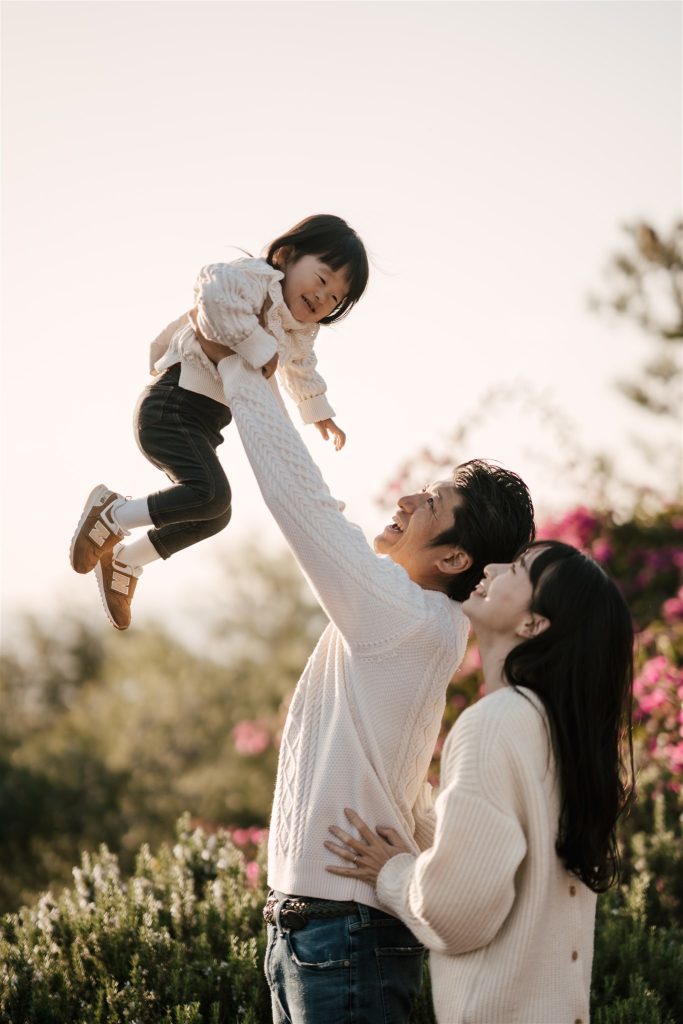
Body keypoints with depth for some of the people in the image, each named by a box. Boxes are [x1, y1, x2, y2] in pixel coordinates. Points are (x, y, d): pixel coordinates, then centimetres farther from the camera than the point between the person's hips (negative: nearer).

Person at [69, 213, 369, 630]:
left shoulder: (299, 334, 15)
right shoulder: (257, 278, -15)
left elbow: (301, 370, 38)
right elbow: (214, 288, -37)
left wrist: (320, 413, 51)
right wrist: (258, 348, -34)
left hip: (201, 423, 10)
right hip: (174, 405, -10)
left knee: (215, 515, 17)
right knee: (211, 494, -28)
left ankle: (123, 560, 34)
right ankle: (111, 515, -7)